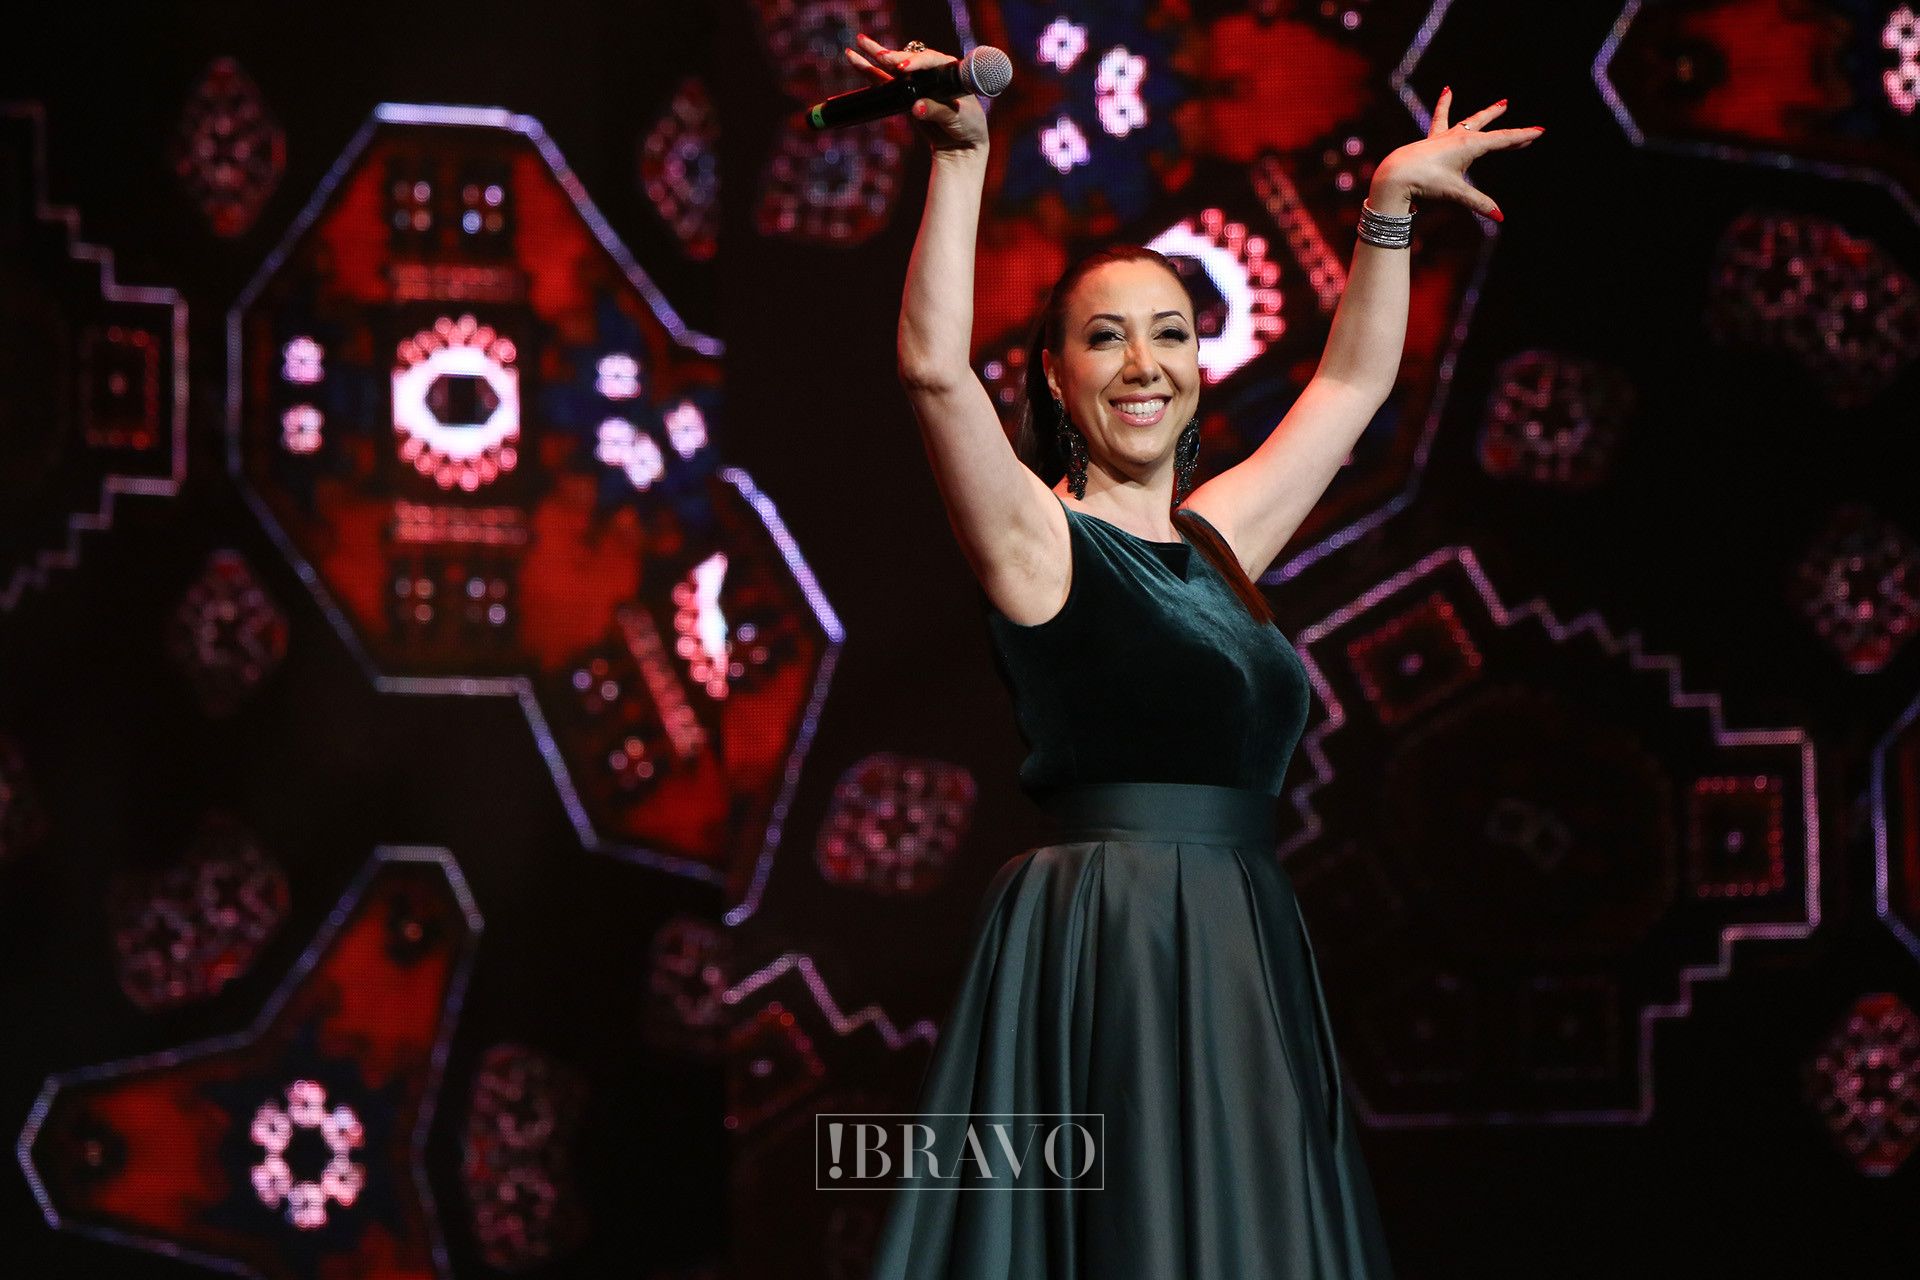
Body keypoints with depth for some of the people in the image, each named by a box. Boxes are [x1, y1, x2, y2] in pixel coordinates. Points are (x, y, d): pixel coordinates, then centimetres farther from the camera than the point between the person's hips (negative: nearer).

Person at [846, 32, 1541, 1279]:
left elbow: (1352, 382, 29)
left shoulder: (1219, 534, 17)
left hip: (1245, 952, 7)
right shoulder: (1040, 537, -2)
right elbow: (934, 366, -17)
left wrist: (1390, 205, 28)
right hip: (1096, 944, -7)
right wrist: (961, 155, -20)